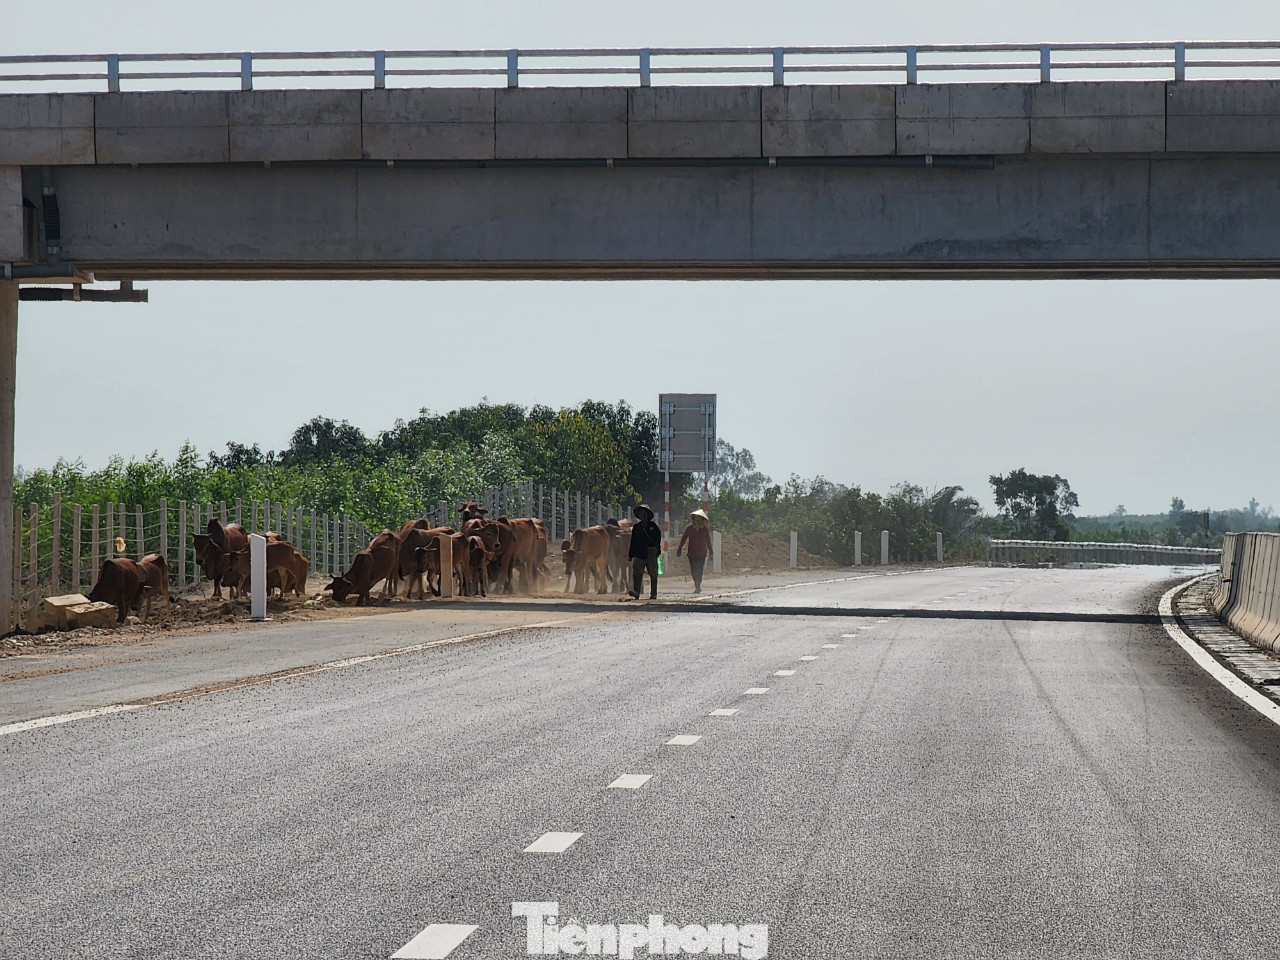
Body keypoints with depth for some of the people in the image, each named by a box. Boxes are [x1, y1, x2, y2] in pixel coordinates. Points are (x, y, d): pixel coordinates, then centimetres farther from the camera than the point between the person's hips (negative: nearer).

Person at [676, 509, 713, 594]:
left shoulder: (705, 529, 2)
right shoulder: (689, 528, 3)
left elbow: (708, 541, 8)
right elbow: (683, 539, 5)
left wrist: (710, 551, 11)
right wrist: (679, 549, -1)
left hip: (702, 553, -2)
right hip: (692, 553, 2)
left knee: (699, 570, -10)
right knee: (693, 570, 3)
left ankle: (697, 587, -7)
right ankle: (697, 586, 20)